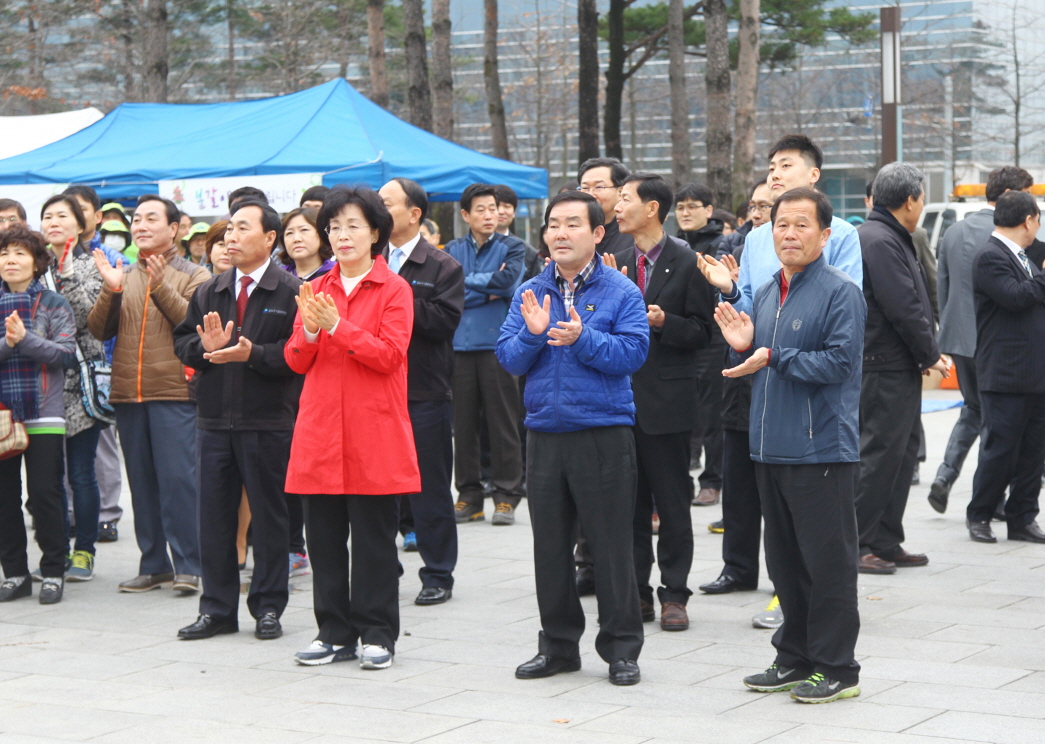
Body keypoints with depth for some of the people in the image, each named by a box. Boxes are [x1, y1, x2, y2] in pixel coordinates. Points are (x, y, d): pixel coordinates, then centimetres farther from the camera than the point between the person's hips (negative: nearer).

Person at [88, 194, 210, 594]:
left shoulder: (192, 276, 2)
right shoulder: (122, 276, 15)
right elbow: (98, 330, 6)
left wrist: (161, 287, -20)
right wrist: (110, 291, -9)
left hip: (174, 392, -5)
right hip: (128, 394, 5)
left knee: (178, 479, -7)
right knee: (142, 482, 8)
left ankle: (188, 565, -2)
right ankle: (153, 565, 15)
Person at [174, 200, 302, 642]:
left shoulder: (291, 292, -6)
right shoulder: (209, 293, 13)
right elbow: (182, 342, 12)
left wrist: (253, 353, -21)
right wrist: (205, 346, -8)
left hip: (268, 422, -5)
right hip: (213, 421, 5)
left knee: (268, 516, 4)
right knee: (214, 515, 9)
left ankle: (268, 608, 15)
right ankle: (217, 609, 18)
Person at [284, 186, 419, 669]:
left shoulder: (394, 290, 0)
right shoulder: (316, 290, 13)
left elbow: (389, 355, -12)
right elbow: (296, 361, 8)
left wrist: (336, 326, -17)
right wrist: (309, 331, -13)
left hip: (373, 433, -4)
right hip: (320, 429, 5)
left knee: (374, 537, 0)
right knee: (323, 536, 6)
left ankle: (377, 633, 9)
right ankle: (335, 632, 16)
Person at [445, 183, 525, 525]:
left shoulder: (511, 247, 5)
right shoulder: (453, 250, 11)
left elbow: (508, 279, -14)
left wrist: (466, 281, -6)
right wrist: (489, 291, -8)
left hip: (497, 343, -2)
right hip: (459, 345, 2)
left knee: (502, 421, -1)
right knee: (463, 423, 5)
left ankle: (507, 496, 6)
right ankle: (469, 495, 13)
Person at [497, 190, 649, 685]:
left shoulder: (620, 292, -2)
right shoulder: (530, 293, 9)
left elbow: (633, 351, -14)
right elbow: (508, 358, 3)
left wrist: (582, 338, -24)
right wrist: (533, 332, -15)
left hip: (604, 434, -4)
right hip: (545, 434, 4)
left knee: (611, 546, 1)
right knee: (550, 546, 11)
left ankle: (621, 649, 11)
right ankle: (558, 645, 22)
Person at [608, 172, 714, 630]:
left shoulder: (686, 263, -4)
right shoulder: (617, 263, 11)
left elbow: (702, 333, -5)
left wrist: (664, 322, -21)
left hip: (666, 399, -5)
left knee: (672, 502, 1)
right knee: (628, 503, 9)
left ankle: (674, 595, 8)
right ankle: (636, 593, 17)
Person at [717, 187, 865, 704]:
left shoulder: (840, 292, -9)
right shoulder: (765, 294, 15)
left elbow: (838, 361, -18)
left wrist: (774, 358, -19)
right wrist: (744, 347, 1)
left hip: (823, 449, -8)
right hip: (771, 448, 8)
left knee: (827, 562, -2)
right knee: (784, 560, 14)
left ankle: (836, 667, 6)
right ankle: (796, 657, 25)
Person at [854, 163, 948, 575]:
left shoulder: (890, 238, 17)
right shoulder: (879, 240, -17)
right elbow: (902, 308, -20)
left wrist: (927, 353, 8)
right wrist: (930, 355, -10)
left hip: (900, 369, 11)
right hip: (884, 368, -11)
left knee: (901, 452, 14)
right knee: (879, 453, -7)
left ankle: (886, 544, 20)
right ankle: (856, 545, -1)